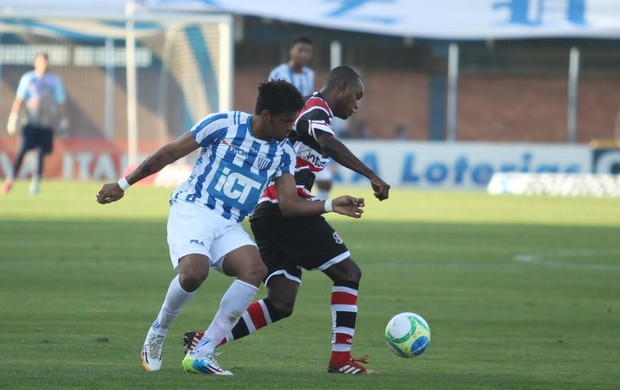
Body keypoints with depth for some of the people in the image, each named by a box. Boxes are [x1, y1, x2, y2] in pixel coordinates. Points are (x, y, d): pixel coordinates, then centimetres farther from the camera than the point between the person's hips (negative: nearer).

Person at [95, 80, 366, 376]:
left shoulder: (283, 153, 7)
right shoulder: (223, 124, -7)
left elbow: (289, 204, 6)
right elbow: (168, 154, -1)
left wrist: (331, 205, -10)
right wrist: (123, 185, 1)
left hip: (229, 226, 5)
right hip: (192, 210, -5)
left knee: (254, 269, -26)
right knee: (195, 271, -34)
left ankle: (201, 354, -22)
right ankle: (157, 334, -3)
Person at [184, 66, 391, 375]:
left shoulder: (307, 111, 24)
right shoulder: (316, 110, -7)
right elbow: (329, 145, -28)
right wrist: (372, 176, -38)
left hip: (269, 212, 9)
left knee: (280, 304, 4)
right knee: (347, 272, -1)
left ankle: (202, 341, -2)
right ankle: (341, 359, -4)